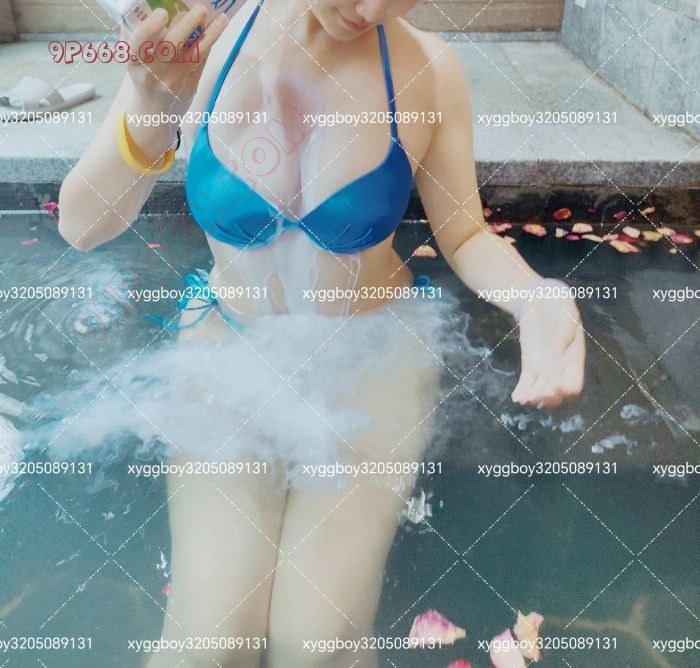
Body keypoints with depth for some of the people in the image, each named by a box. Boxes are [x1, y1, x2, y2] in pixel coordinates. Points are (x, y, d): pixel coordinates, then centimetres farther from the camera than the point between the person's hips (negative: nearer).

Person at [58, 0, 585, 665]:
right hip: (231, 341, 1)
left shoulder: (428, 68, -12)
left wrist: (535, 299, -22)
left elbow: (465, 235, -1)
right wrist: (151, 112, -29)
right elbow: (82, 228, -11)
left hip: (374, 351, 0)